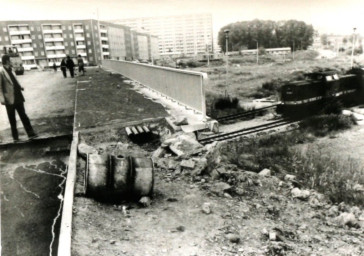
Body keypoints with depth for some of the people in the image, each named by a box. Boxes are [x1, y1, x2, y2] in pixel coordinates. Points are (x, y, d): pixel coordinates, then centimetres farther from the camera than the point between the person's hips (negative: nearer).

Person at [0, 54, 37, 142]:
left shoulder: (10, 70, 12)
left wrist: (20, 87, 1)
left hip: (18, 98, 6)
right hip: (9, 99, -6)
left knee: (23, 116, 7)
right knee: (12, 119, 6)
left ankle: (31, 133, 9)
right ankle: (15, 137, 16)